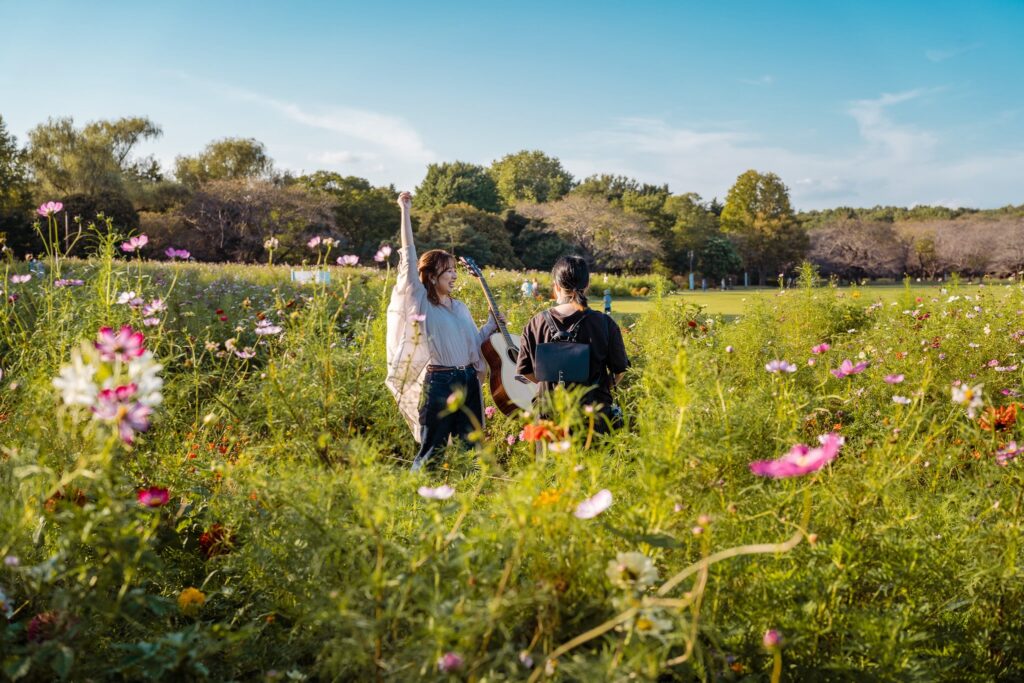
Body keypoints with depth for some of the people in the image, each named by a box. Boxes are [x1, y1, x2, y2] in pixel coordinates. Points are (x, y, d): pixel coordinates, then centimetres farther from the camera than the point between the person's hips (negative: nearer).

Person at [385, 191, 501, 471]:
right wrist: (405, 213, -10)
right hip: (438, 382, -6)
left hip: (468, 380, 6)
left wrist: (493, 324, 9)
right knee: (432, 451, -1)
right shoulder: (419, 302, -4)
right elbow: (409, 259, -9)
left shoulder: (460, 307, 14)